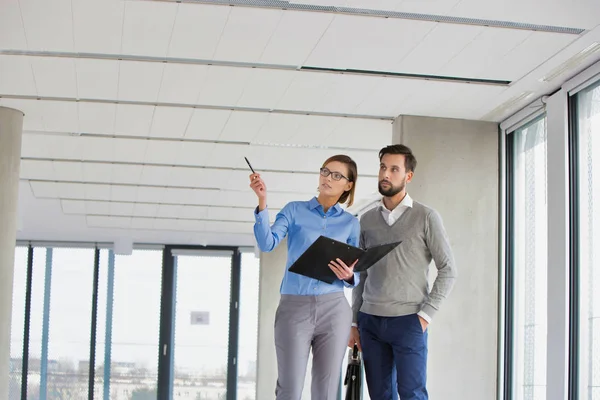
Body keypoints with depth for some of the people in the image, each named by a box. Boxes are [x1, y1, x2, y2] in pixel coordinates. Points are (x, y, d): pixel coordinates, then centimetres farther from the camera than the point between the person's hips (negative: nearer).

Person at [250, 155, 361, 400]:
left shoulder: (351, 223, 11)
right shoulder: (295, 210, 6)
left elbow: (355, 276, 13)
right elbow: (267, 243, -9)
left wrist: (349, 276, -11)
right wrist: (262, 202, -20)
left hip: (334, 309, 2)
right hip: (294, 308, -2)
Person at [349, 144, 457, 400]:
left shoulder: (426, 217, 0)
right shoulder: (367, 220, 12)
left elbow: (448, 270, -2)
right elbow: (361, 275, 15)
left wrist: (426, 314, -9)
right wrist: (354, 322, 10)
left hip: (408, 321, -4)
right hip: (370, 321, 4)